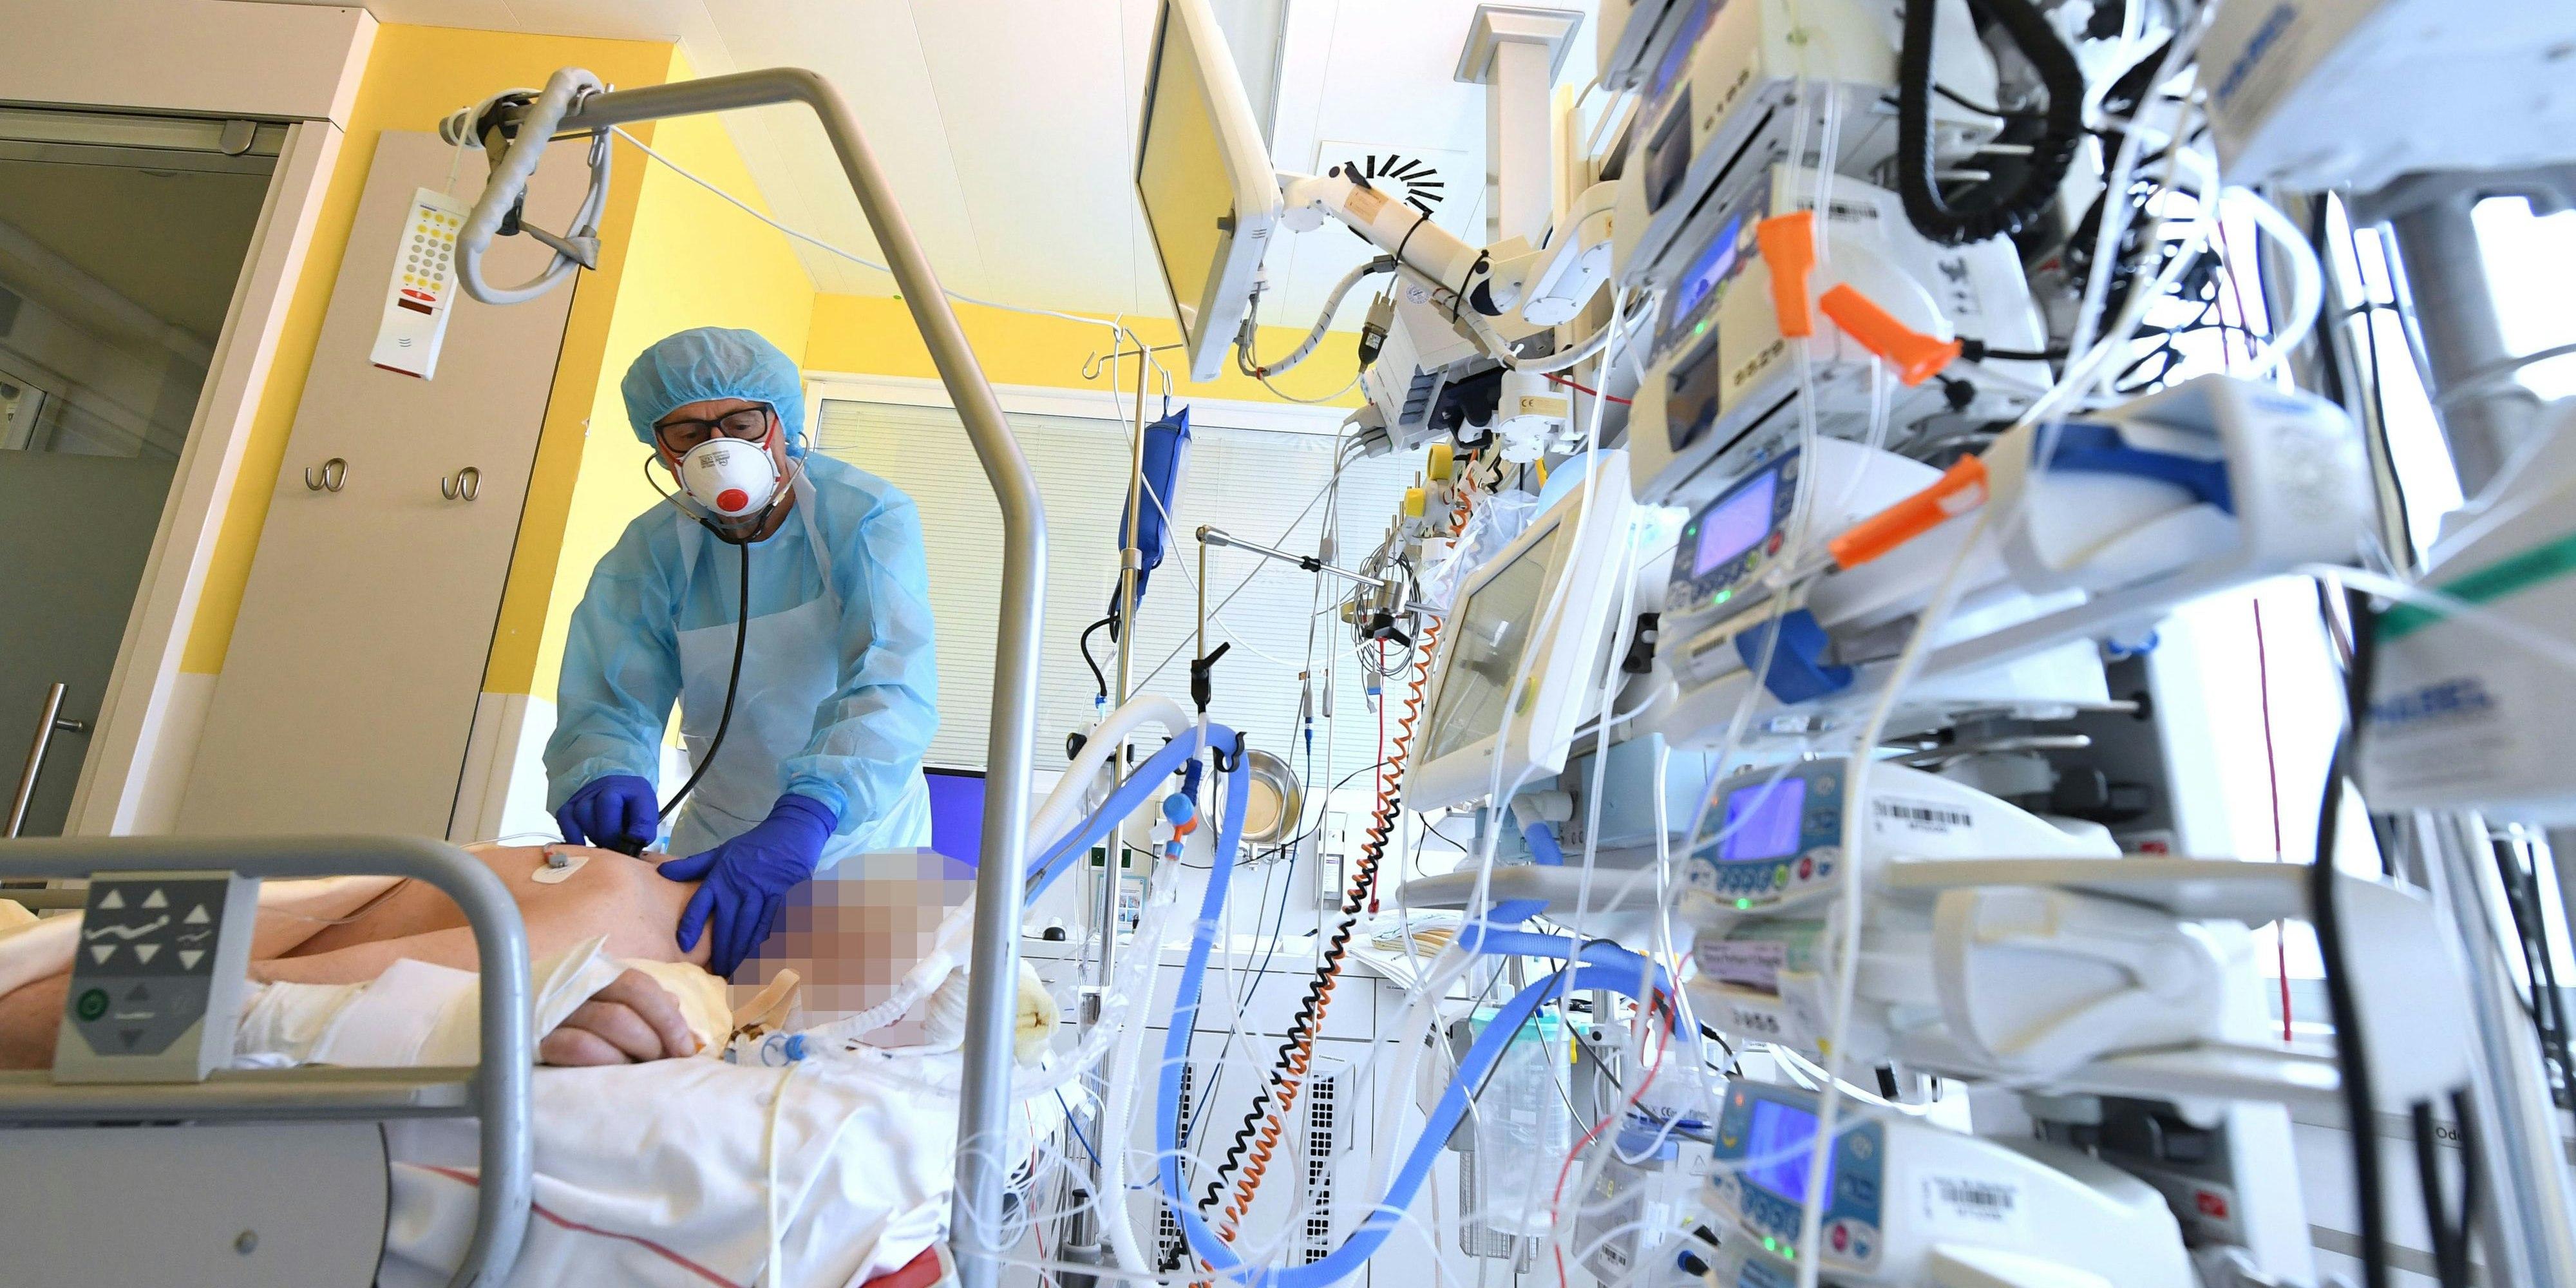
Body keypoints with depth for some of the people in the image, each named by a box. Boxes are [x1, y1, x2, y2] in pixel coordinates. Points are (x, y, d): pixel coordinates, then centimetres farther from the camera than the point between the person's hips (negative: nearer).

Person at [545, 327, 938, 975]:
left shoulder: (870, 519, -17)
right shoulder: (648, 552, -4)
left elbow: (892, 685, -31)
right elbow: (610, 698, -9)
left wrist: (805, 816, -46)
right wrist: (605, 773, -34)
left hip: (861, 829, -2)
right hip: (720, 834, 3)